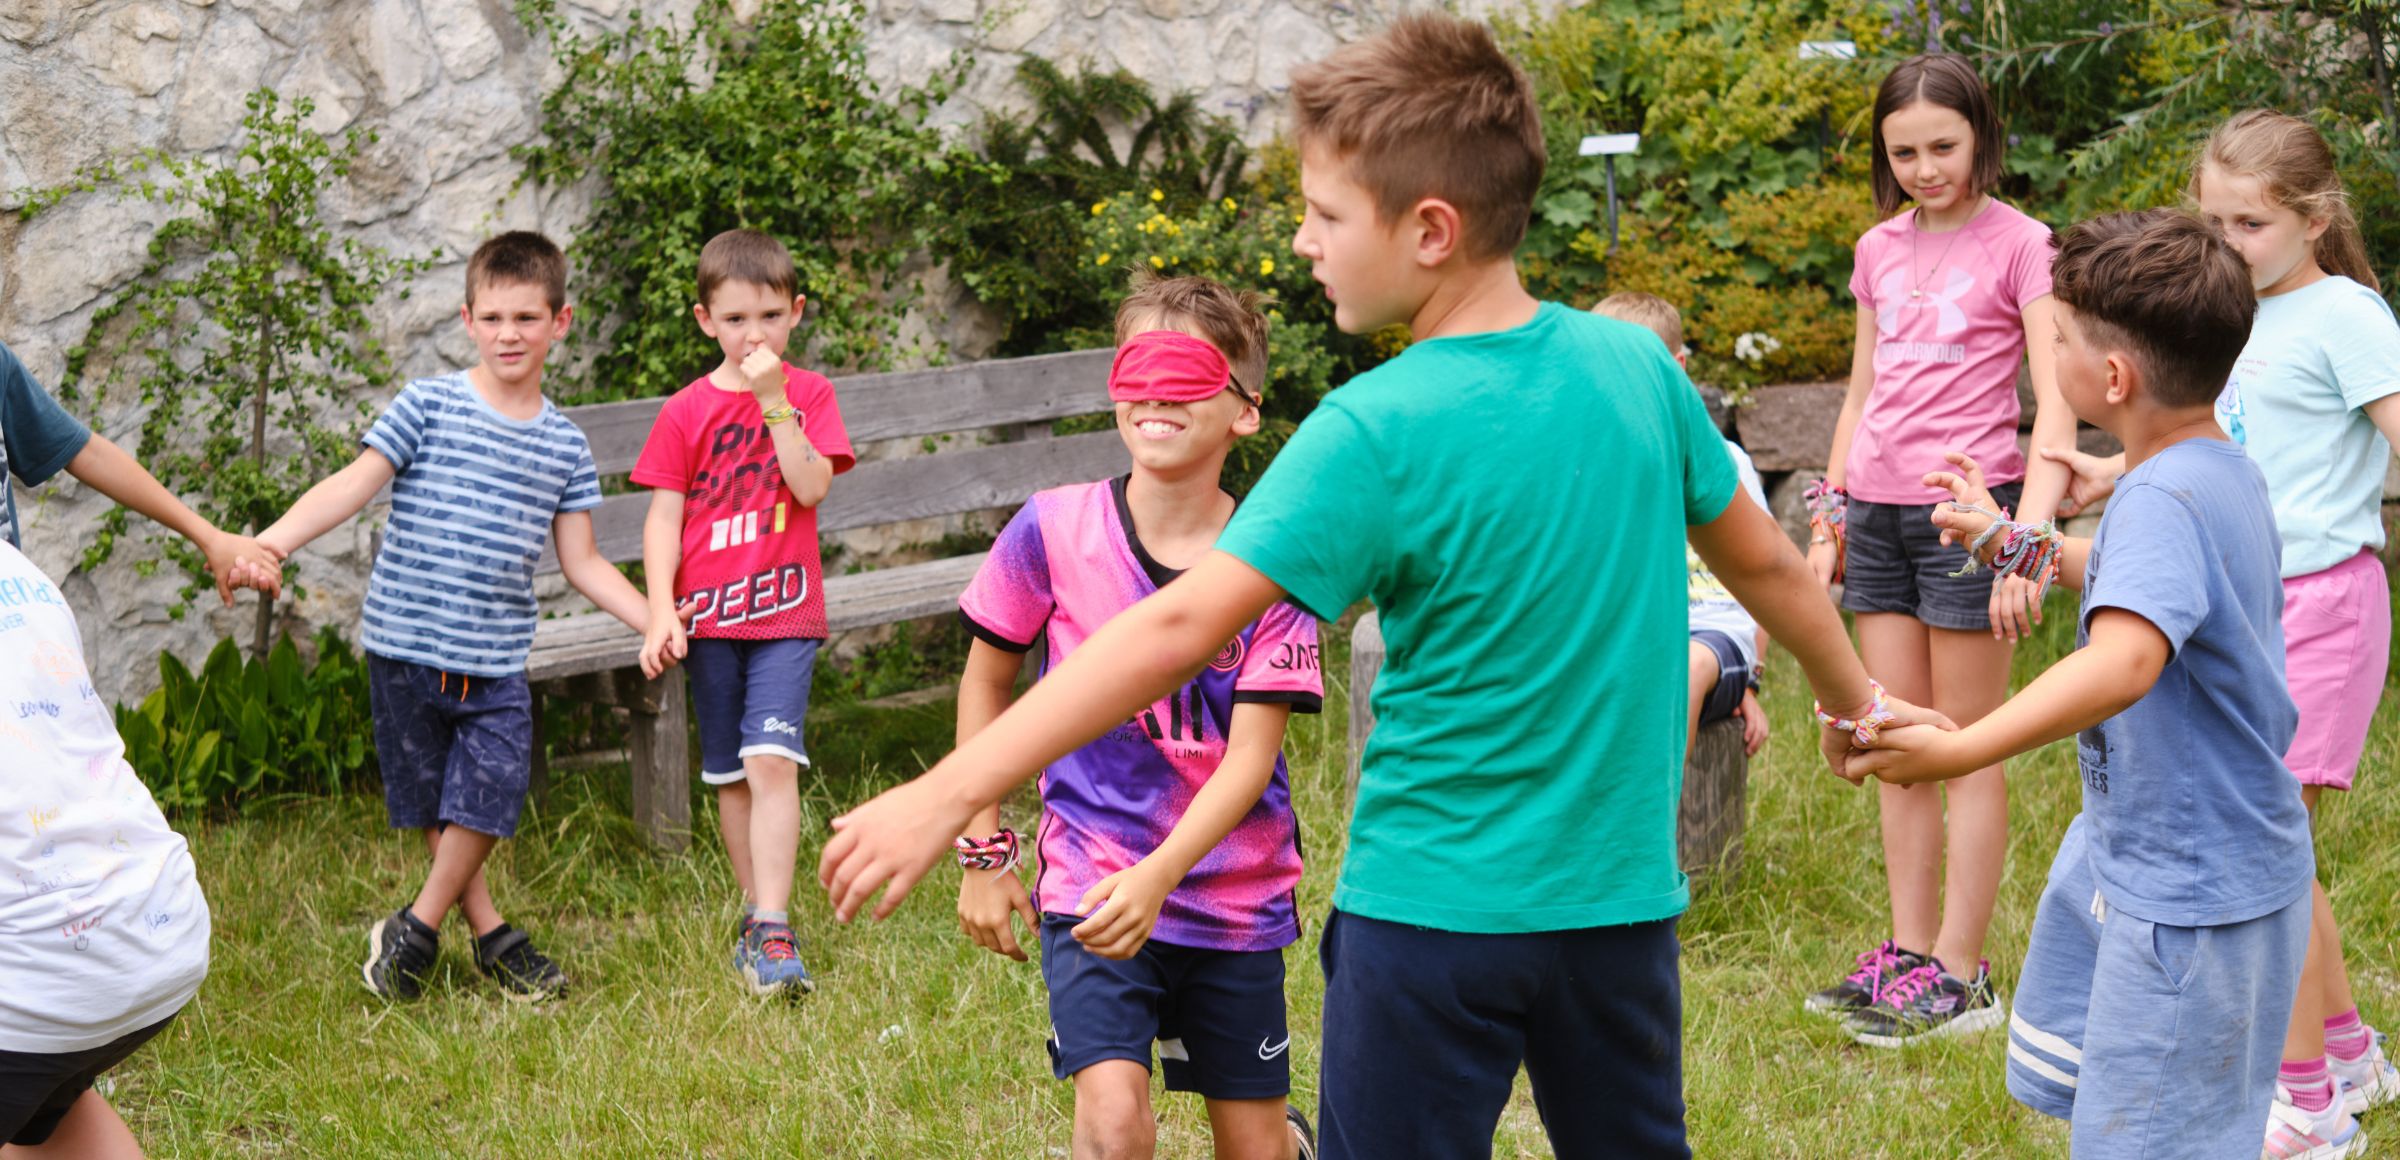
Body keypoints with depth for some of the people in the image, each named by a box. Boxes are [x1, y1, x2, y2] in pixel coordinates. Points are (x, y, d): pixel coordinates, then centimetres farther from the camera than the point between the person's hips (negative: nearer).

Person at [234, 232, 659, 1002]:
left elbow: (582, 563, 12)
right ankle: (489, 936, 23)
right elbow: (355, 484, -8)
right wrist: (273, 540, -22)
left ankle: (416, 930, 12)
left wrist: (658, 622, 2)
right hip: (406, 646, -2)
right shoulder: (429, 406, -2)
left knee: (486, 799, -8)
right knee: (434, 807, 7)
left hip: (497, 660, 2)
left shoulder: (564, 446, 8)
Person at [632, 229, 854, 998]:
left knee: (771, 759, -16)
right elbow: (664, 515, 2)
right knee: (730, 775, 9)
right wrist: (661, 611, -7)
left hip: (785, 613, -2)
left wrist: (775, 404, -17)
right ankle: (758, 914, 23)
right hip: (709, 615, 2)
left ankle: (772, 933, -19)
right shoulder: (686, 412, 3)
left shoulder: (808, 394, 2)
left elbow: (813, 486, -11)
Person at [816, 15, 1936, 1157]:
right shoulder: (1634, 364, -2)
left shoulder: (1378, 433, -18)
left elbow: (1176, 629, -23)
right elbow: (1765, 563, 12)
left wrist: (946, 794, -23)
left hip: (1435, 906, -5)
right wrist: (1857, 701, 31)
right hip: (1619, 891, 5)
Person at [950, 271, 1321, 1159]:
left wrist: (1159, 876, -30)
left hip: (1235, 895, 1)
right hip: (1091, 880, -1)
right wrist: (983, 853, 3)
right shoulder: (1054, 530, -9)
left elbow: (1251, 756, -15)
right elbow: (986, 684, 5)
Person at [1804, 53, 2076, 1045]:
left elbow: (2055, 409, -12)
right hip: (1879, 513, 6)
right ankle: (1907, 953, 18)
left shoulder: (2020, 246, -7)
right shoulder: (1880, 250, 11)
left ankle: (1960, 975, 4)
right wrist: (1829, 523, 15)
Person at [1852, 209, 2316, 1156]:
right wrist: (2009, 542, 31)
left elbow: (2125, 658, -46)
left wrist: (1961, 751, -50)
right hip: (2138, 857, 11)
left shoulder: (2165, 501, -28)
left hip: (2188, 893, -11)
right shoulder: (2224, 472, 5)